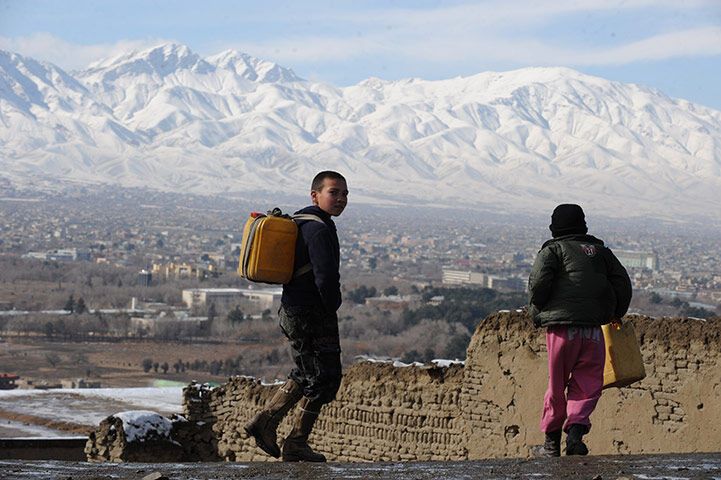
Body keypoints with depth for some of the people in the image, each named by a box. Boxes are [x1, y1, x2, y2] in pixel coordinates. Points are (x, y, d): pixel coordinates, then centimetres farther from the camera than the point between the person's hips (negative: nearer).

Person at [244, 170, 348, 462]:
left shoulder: (300, 223, 15)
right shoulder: (319, 230, -18)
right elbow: (325, 278, -26)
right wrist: (331, 310, -9)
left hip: (292, 312, 10)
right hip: (312, 316, -10)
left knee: (306, 375, 23)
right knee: (324, 378, 1)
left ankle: (265, 422, 21)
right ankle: (296, 444, 7)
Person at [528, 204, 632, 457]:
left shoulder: (552, 250, 4)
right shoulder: (600, 250, 15)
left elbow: (538, 283, -10)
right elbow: (622, 282, 13)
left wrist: (537, 314, 5)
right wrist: (616, 314, 27)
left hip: (560, 326, -2)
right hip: (593, 329, 2)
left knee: (557, 386, 9)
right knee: (587, 385, 7)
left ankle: (551, 442, 16)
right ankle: (576, 429, -16)